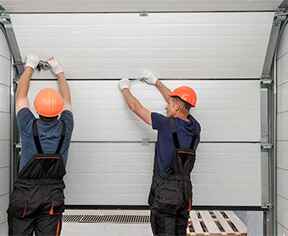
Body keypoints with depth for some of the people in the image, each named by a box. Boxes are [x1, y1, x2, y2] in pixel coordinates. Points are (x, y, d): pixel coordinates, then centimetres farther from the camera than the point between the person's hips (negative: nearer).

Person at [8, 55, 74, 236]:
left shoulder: (29, 126, -9)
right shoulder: (65, 128, -6)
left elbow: (21, 95, 8)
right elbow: (67, 99, 14)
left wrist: (29, 67, 21)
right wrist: (59, 73, 27)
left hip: (24, 193, -1)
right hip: (53, 196, 1)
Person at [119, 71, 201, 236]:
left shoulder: (167, 124, -14)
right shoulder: (195, 127, 3)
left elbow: (136, 108, -2)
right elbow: (179, 103, 20)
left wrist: (125, 88, 17)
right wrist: (156, 82, 30)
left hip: (165, 192, -6)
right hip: (185, 191, 6)